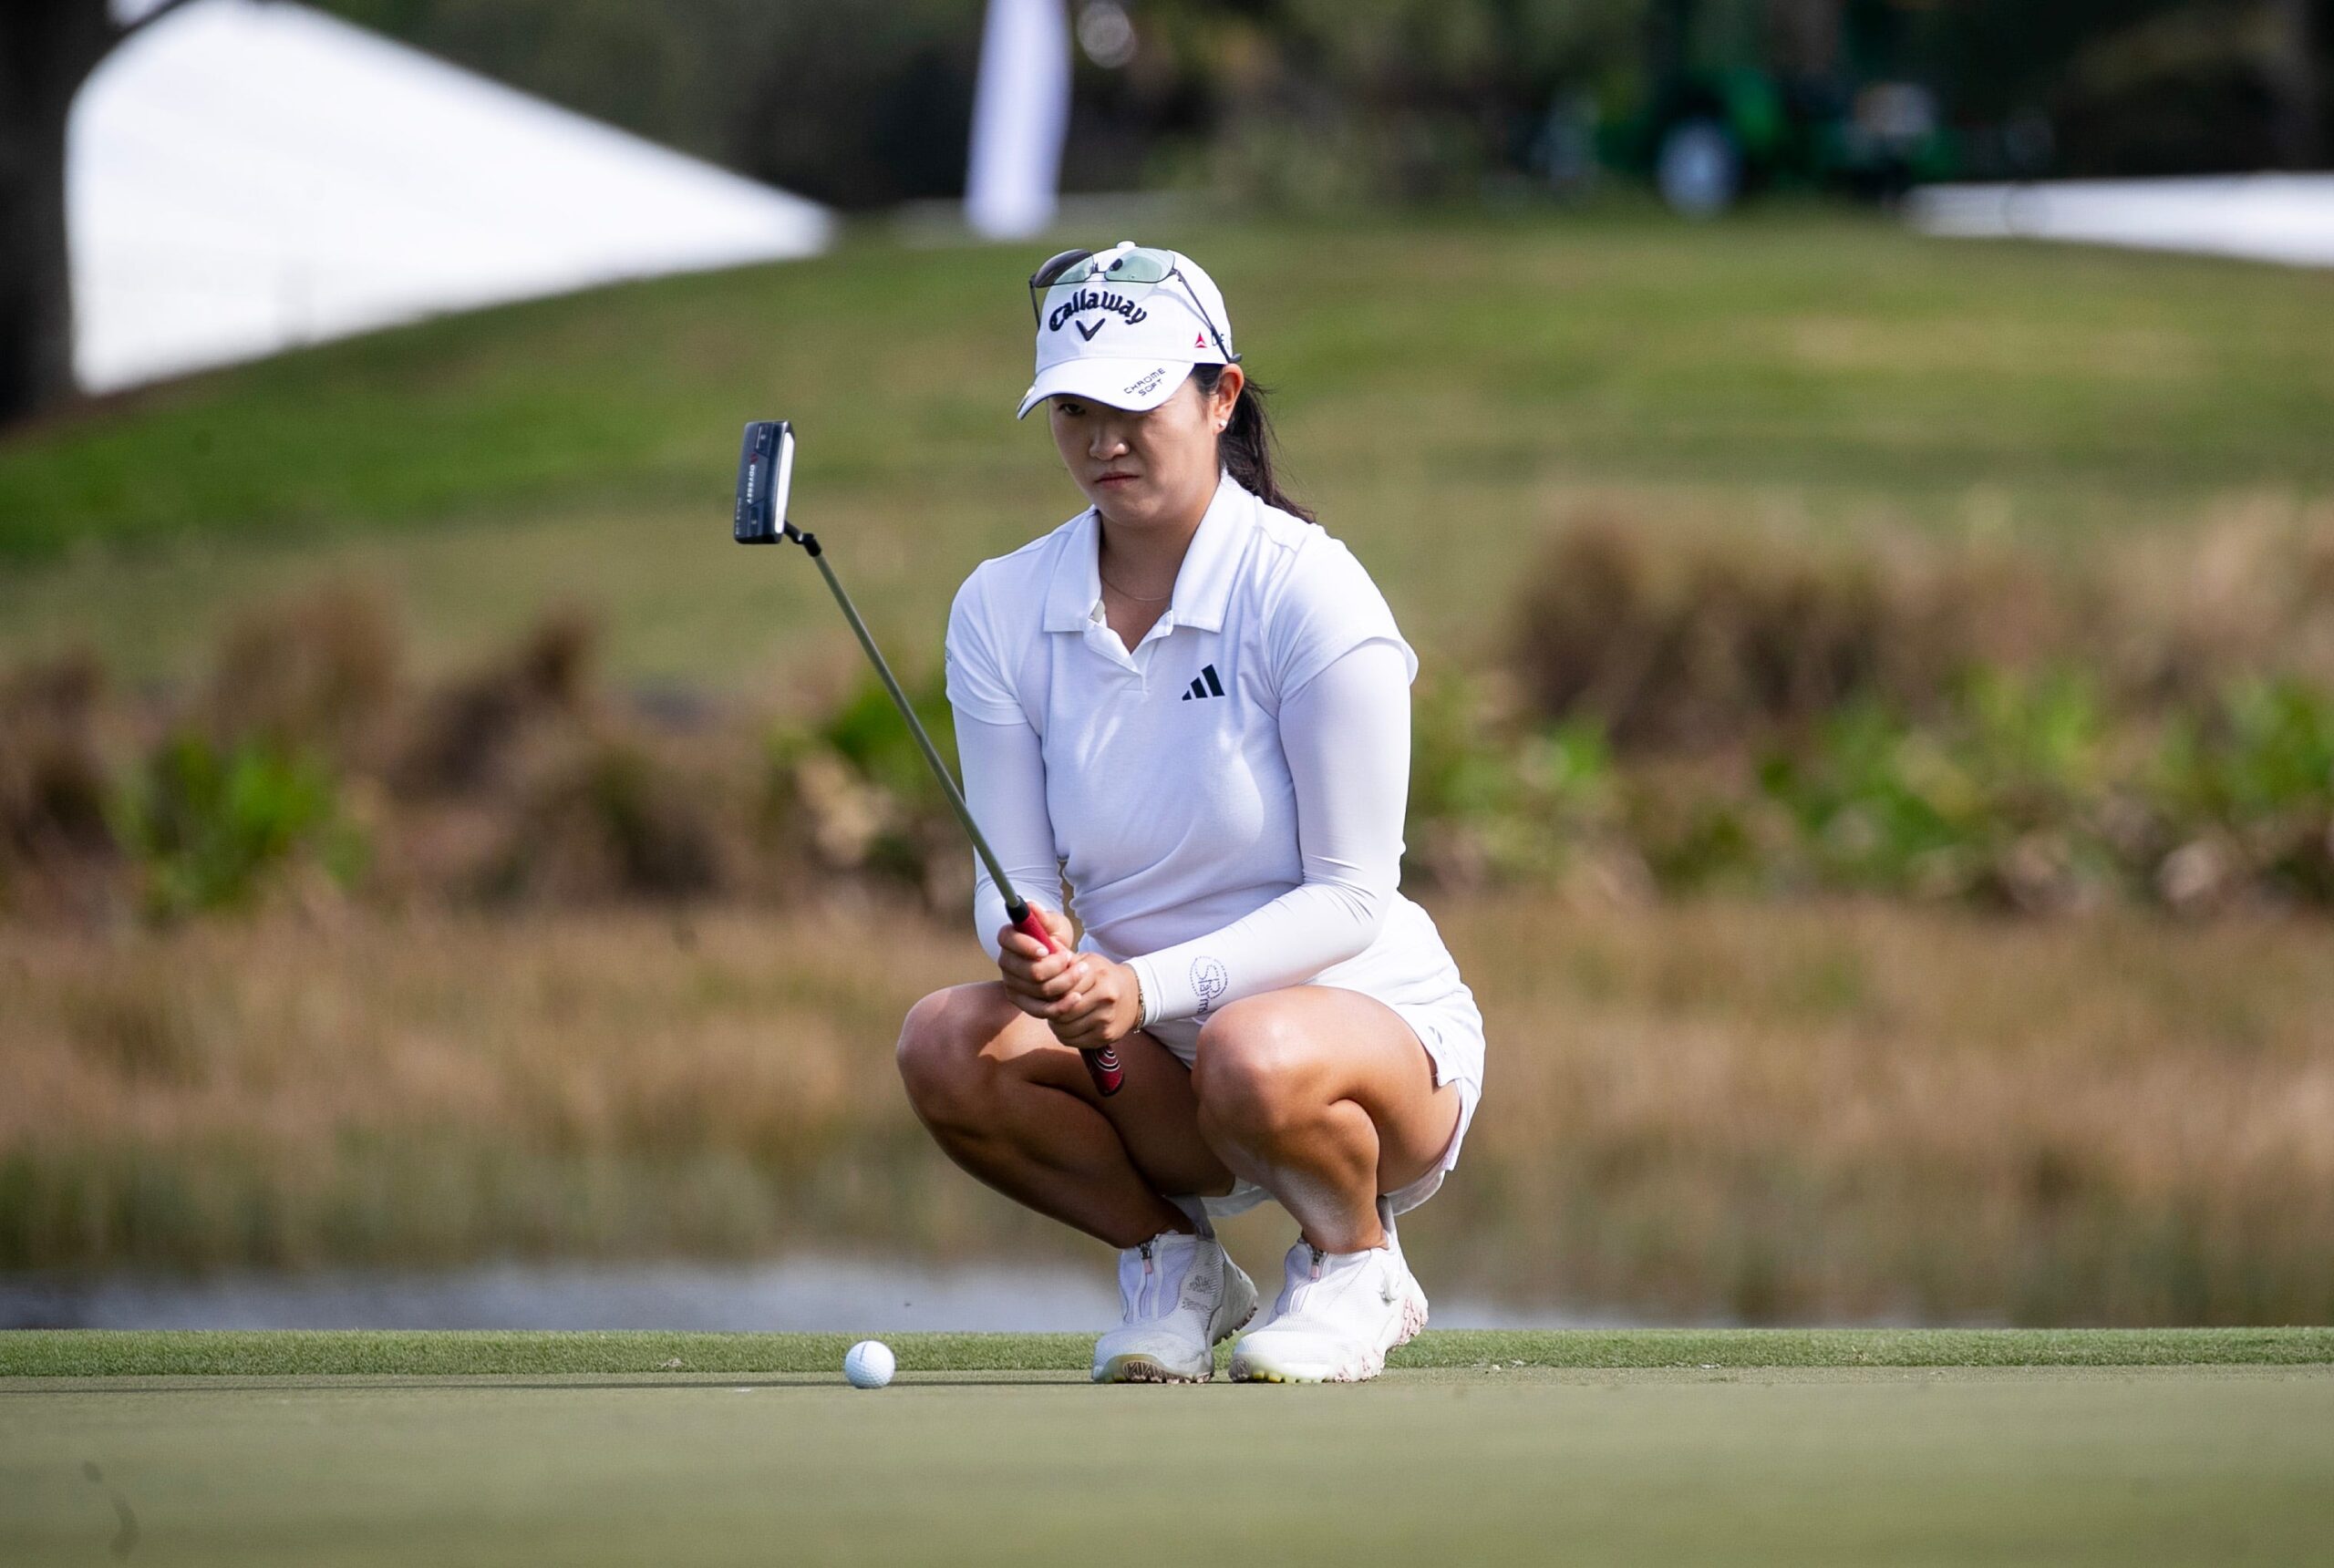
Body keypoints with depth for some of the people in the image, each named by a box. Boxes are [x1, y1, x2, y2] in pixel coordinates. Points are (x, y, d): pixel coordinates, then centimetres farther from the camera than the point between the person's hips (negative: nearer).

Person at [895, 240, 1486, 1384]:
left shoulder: (1309, 592, -15)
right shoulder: (1002, 610, -1)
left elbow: (1349, 898, -16)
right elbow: (1015, 879, -2)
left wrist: (1148, 984, -28)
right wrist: (1034, 949, -27)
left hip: (1371, 1017, -4)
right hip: (1149, 1053, 4)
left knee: (1254, 1054, -39)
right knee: (947, 1045, -25)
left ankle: (1355, 1263, -4)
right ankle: (1170, 1262, 2)